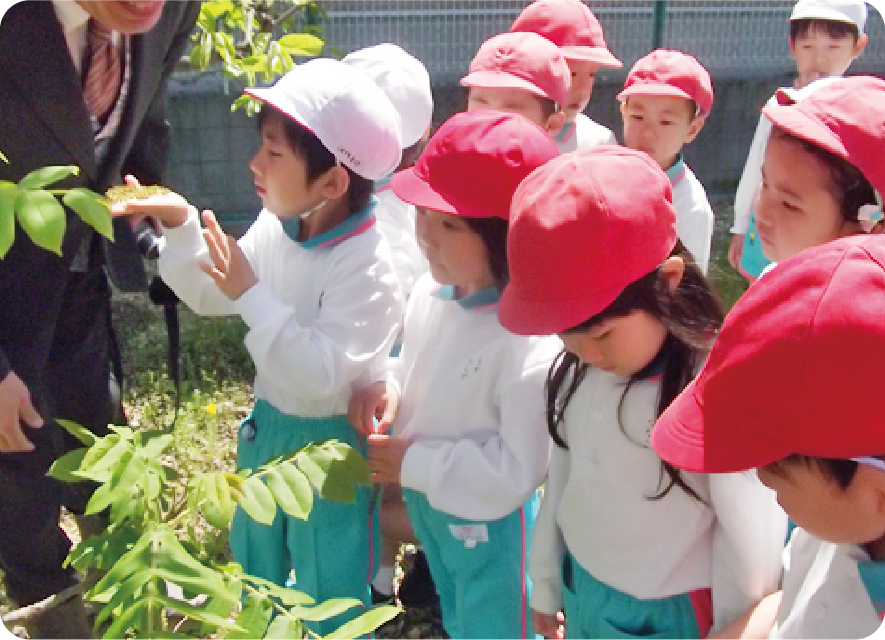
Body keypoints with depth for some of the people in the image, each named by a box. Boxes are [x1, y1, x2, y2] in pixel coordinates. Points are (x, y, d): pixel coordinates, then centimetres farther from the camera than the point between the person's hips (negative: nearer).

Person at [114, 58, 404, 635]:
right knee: (255, 559, 28)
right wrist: (179, 224, -9)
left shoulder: (366, 266, -29)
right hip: (268, 424, 8)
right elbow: (210, 296, 6)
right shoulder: (274, 229, -7)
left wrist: (252, 295, -34)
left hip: (329, 442, -7)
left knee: (327, 590, 13)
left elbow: (320, 374, -33)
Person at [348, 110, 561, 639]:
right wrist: (387, 389, -13)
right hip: (428, 506, 7)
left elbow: (521, 466, -30)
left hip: (490, 526, -7)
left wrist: (413, 464, -26)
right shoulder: (430, 293, -10)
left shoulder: (529, 340, -33)